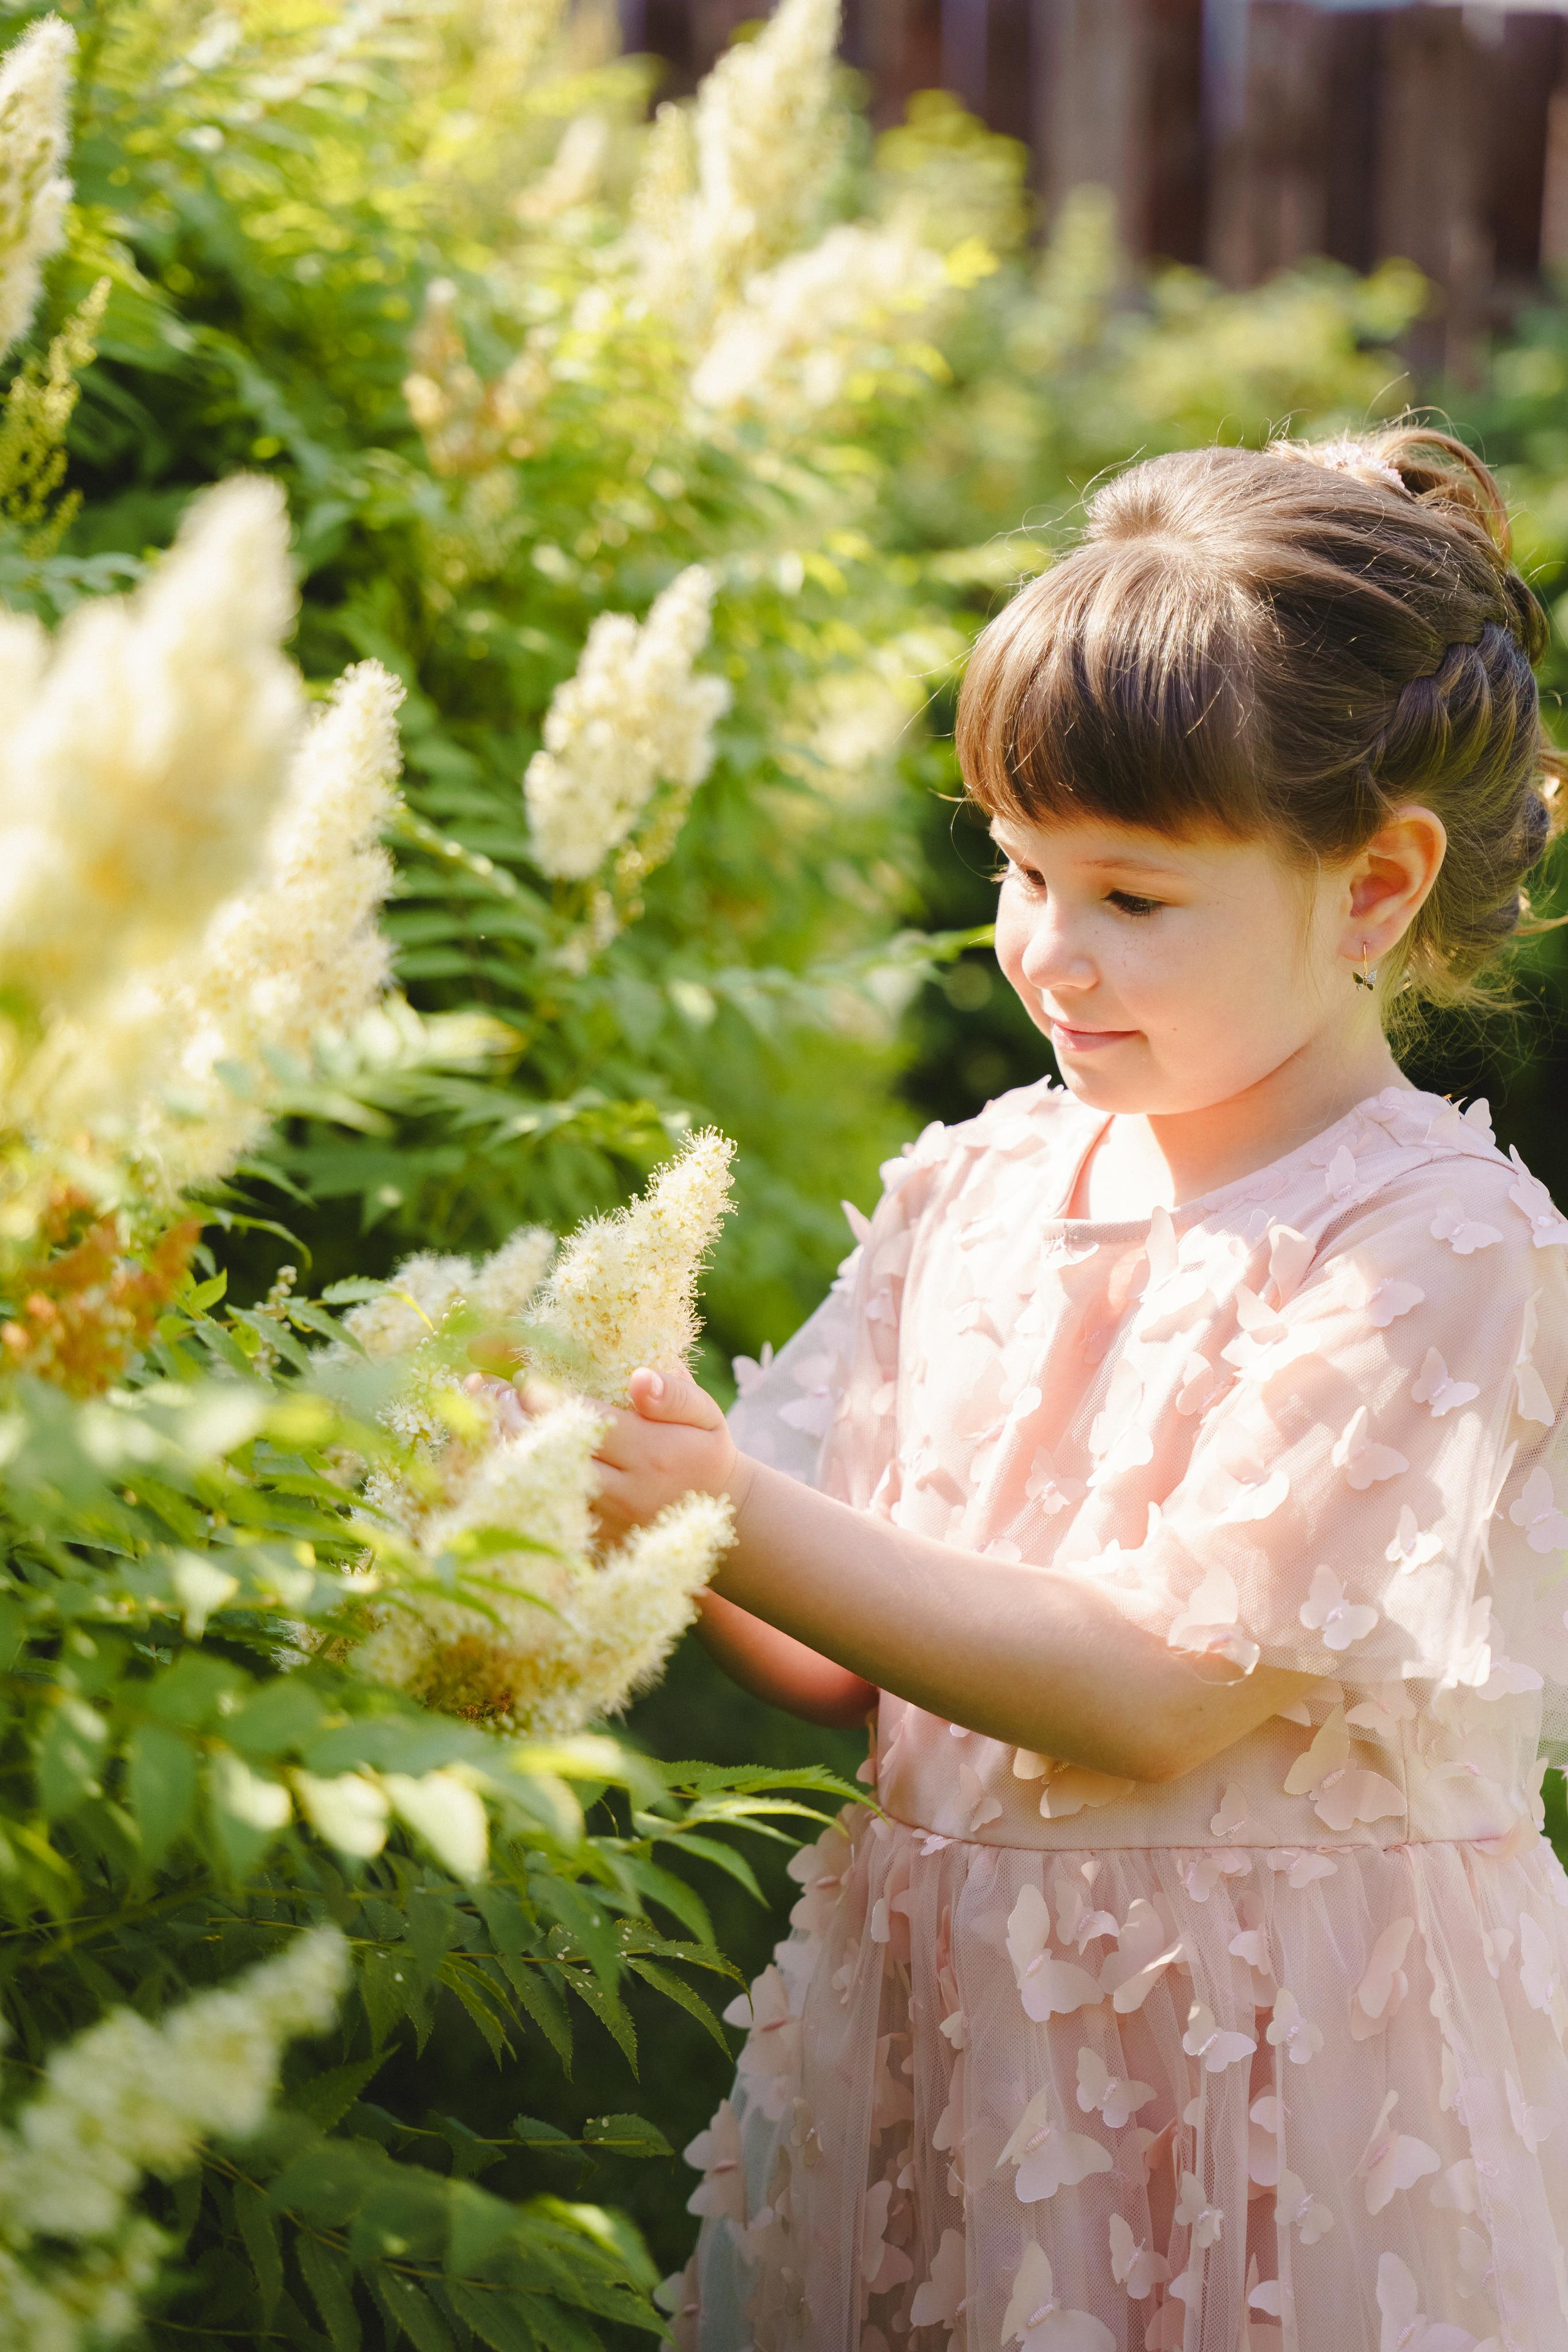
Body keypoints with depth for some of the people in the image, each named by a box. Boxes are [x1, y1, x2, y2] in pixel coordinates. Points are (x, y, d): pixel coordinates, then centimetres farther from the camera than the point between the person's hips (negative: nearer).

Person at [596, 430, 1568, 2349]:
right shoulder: (973, 1187, 3)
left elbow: (1157, 1699, -20)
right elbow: (845, 1673, 3)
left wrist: (749, 1526, -23)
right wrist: (639, 1501, -14)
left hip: (1261, 2075, -5)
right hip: (934, 2034, 5)